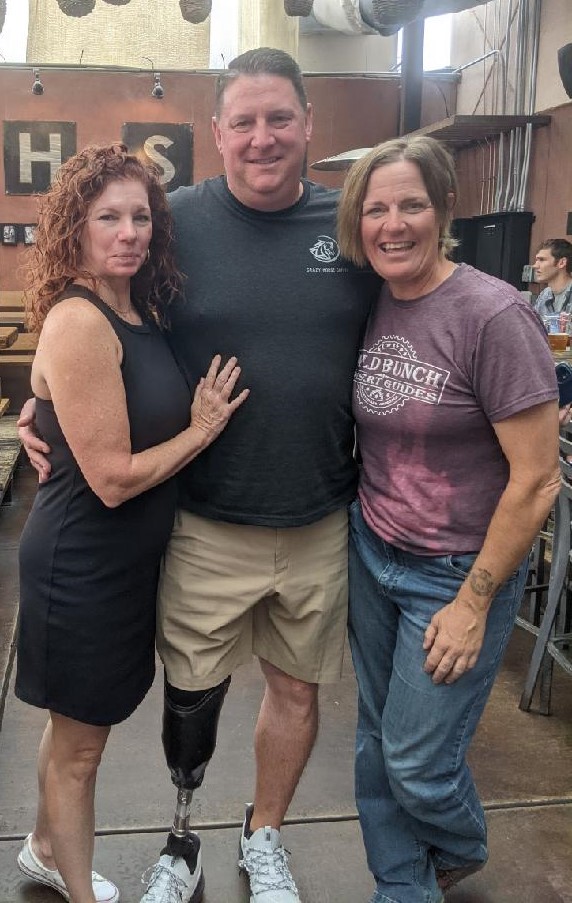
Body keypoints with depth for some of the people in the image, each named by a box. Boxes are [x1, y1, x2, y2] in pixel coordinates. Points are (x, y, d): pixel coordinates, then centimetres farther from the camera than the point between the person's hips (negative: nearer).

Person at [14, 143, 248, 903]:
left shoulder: (140, 312, 3)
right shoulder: (78, 323, -23)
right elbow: (113, 478, -24)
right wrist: (202, 430, -15)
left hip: (125, 559, 8)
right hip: (82, 568, -8)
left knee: (76, 724, 26)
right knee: (80, 744, 12)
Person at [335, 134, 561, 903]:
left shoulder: (494, 315, -19)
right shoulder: (368, 308, -1)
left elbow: (537, 480, -18)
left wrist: (474, 602, -14)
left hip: (458, 571, -5)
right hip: (371, 553, 6)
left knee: (417, 763, 6)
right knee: (376, 745, 15)